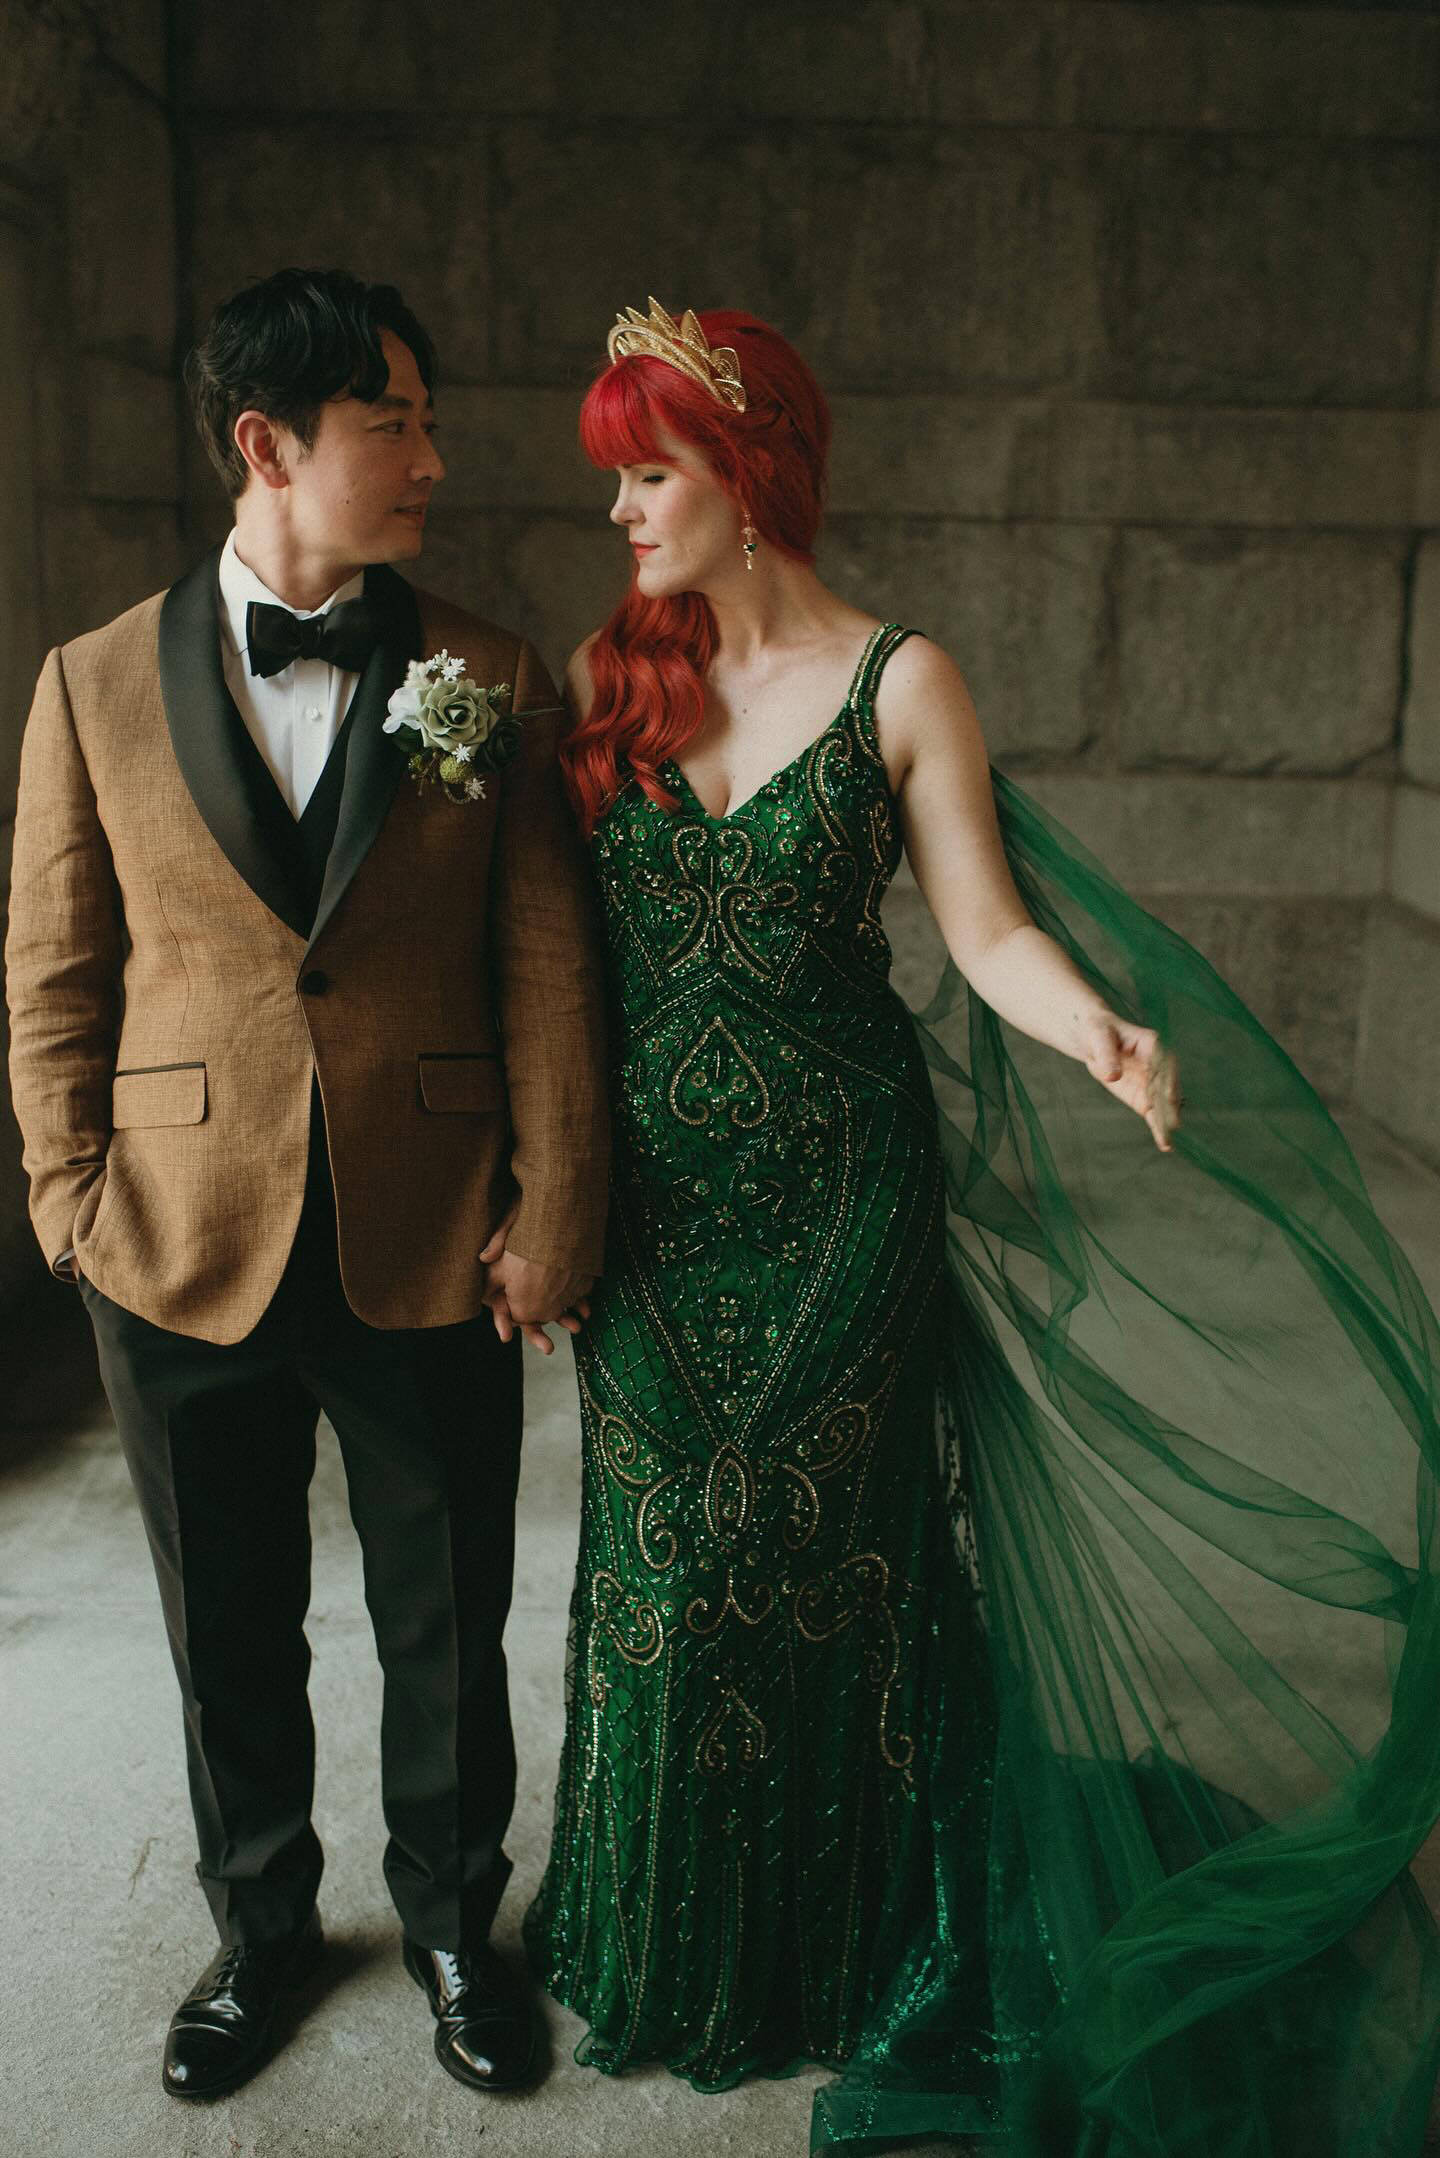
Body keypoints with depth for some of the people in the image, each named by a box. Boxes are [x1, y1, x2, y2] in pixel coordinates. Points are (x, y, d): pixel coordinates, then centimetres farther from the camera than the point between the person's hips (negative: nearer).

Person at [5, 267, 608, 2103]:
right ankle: (259, 1929, 43)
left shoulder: (488, 680, 0)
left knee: (447, 1633, 15)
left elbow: (545, 968, -3)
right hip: (186, 1257, 1)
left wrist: (553, 1217, -7)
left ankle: (452, 1925, 40)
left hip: (429, 1253, 0)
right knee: (229, 1640, 18)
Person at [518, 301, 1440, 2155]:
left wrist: (1099, 1034, -27)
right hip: (654, 1198, 3)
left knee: (822, 1561, 9)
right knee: (660, 1565, 12)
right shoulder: (607, 674, 4)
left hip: (838, 1196, -3)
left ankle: (833, 1953, 34)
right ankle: (664, 1946, 36)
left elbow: (988, 927, -7)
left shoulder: (899, 680, -5)